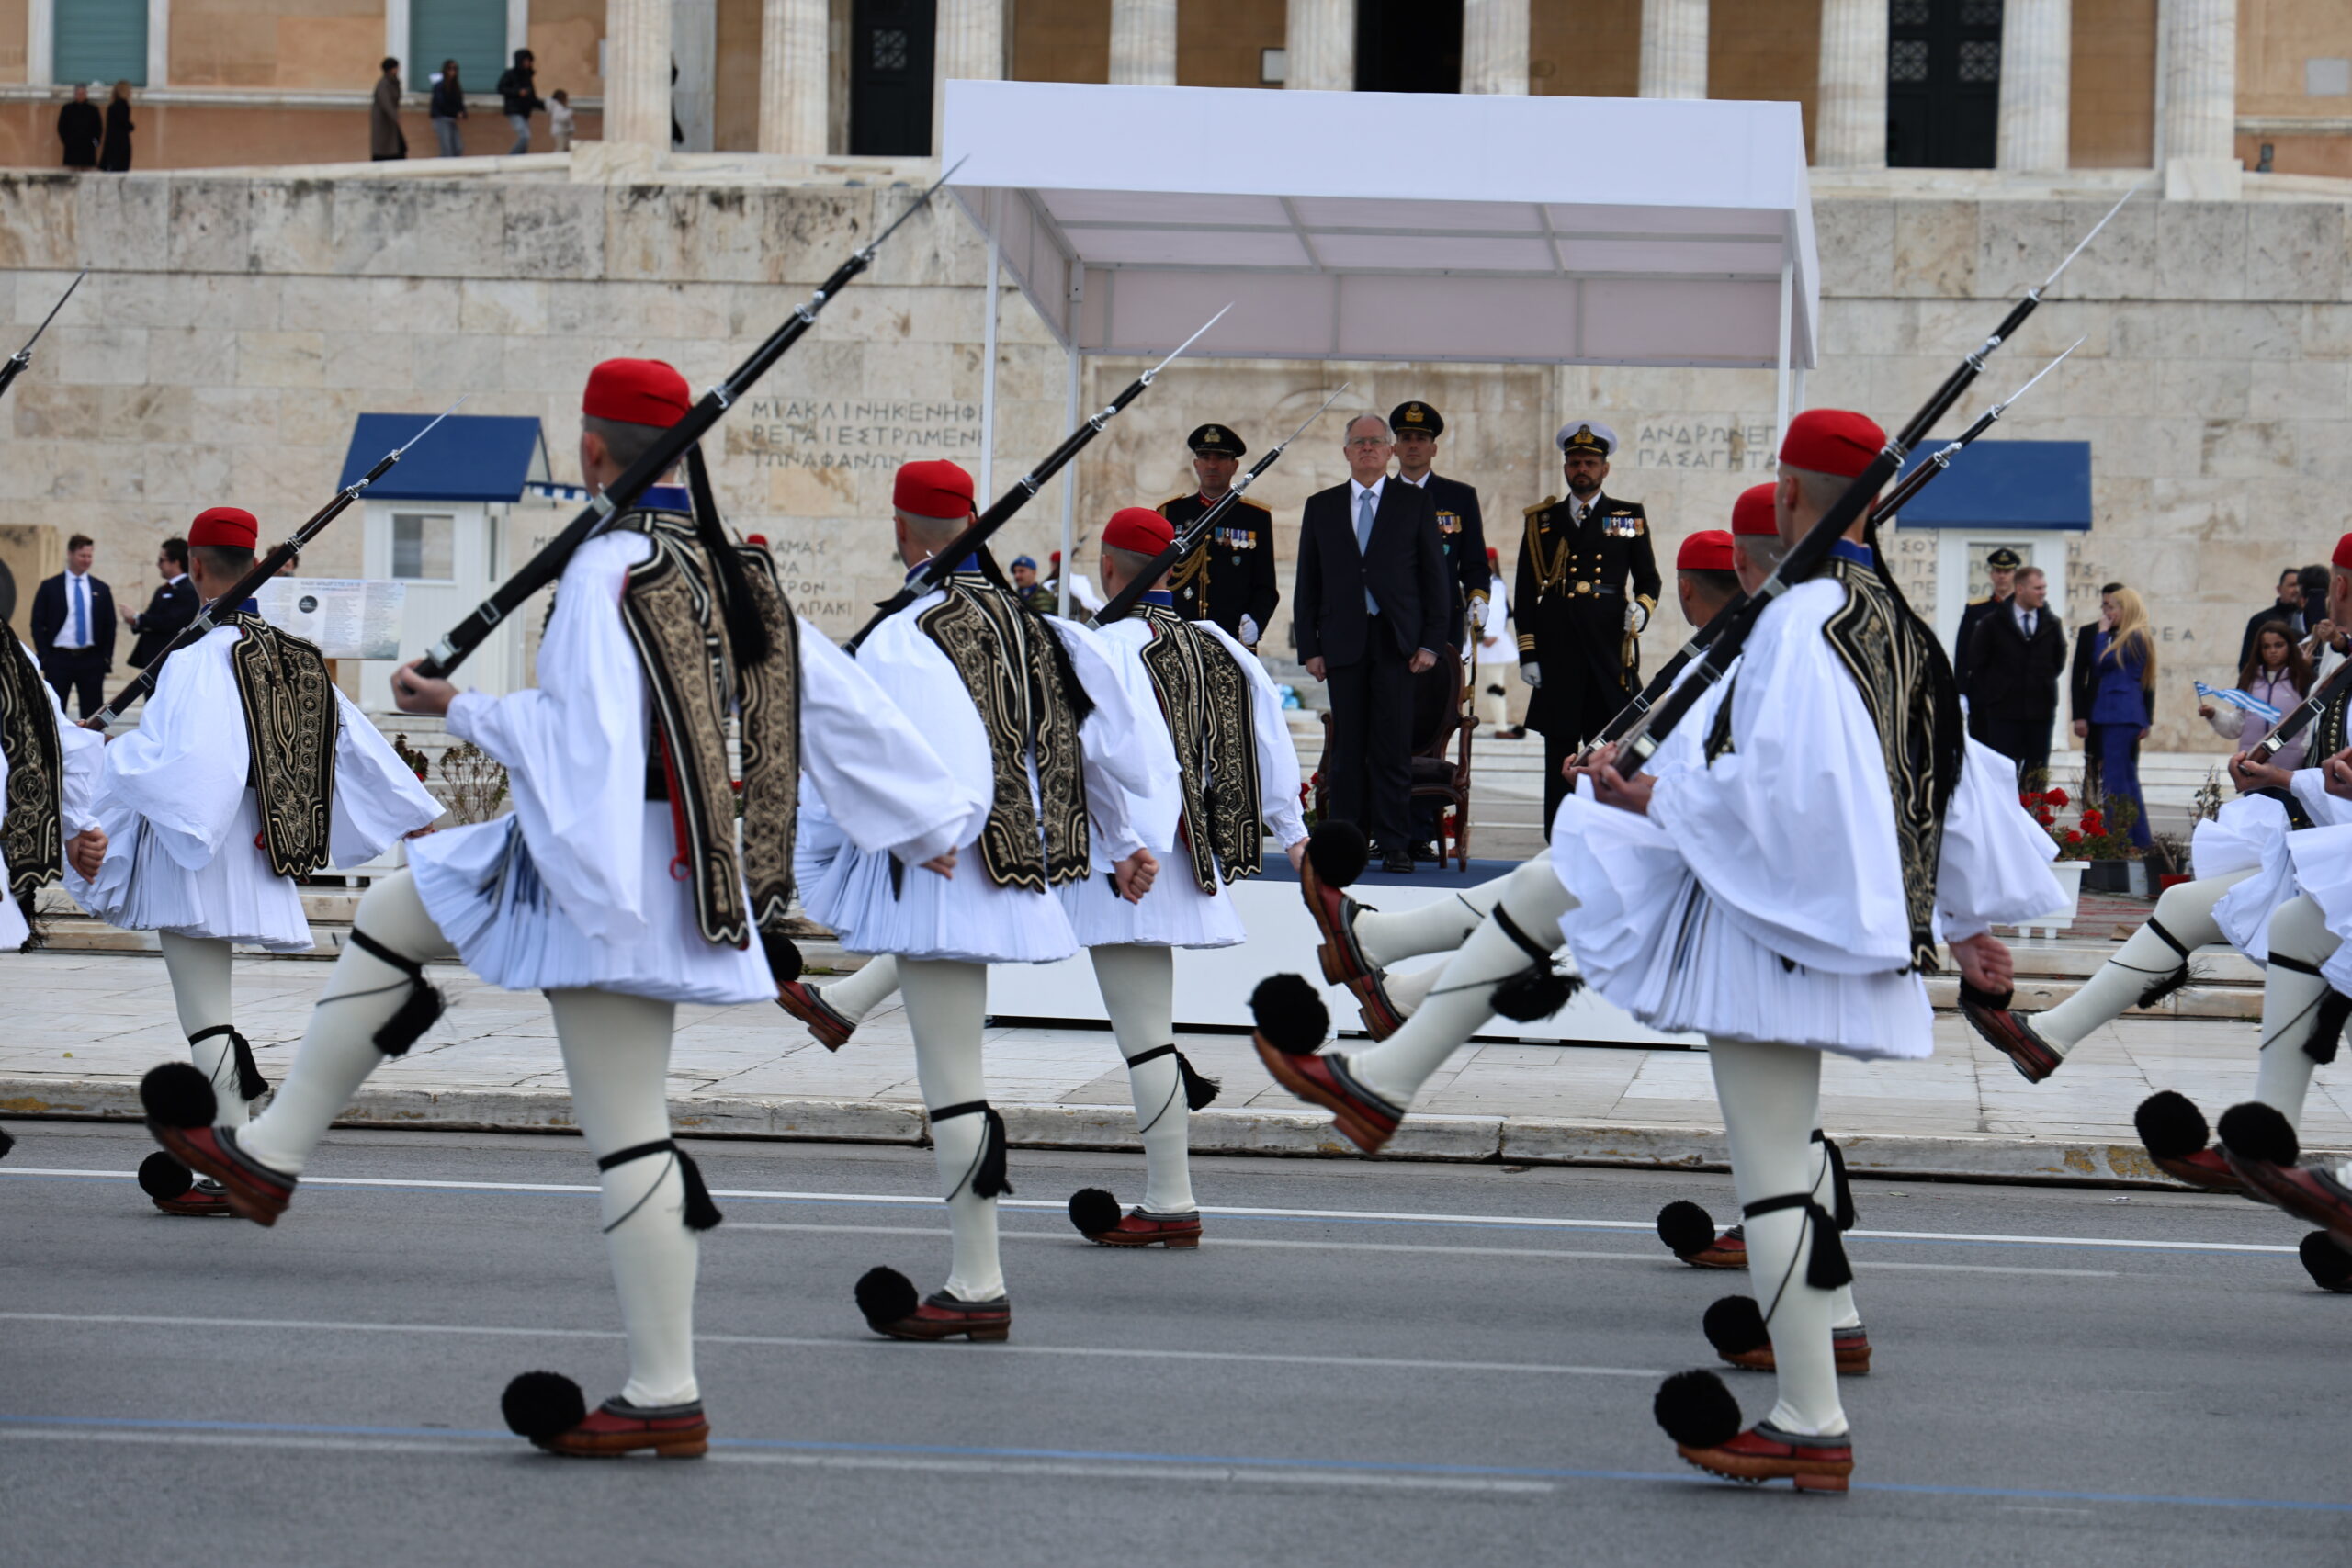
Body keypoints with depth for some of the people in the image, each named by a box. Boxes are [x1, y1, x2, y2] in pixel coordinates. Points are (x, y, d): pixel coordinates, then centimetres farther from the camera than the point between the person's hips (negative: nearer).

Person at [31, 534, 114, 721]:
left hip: (92, 660, 2)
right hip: (59, 659, -2)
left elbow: (110, 626, 11)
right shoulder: (49, 587, 3)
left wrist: (106, 658, 1)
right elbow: (37, 623, 2)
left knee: (92, 715, 1)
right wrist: (44, 656, -6)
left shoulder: (101, 590, 10)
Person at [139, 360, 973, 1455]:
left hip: (608, 870, -9)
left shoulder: (607, 570, -17)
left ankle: (666, 1398, 2)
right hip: (688, 864, 9)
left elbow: (580, 738, -24)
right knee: (389, 914, 21)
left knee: (626, 1132, -3)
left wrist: (460, 709, -11)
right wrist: (930, 823, 15)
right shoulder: (736, 568, 7)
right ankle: (268, 1158, 25)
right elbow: (839, 698, 9)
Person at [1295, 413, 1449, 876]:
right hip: (1343, 643, 2)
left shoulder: (1414, 503, 8)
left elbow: (1434, 576, 6)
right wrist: (1309, 647, 3)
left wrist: (1432, 642, -3)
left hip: (1396, 642, -2)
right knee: (1348, 749, 2)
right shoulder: (1321, 507, 12)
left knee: (1393, 749, -4)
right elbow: (1307, 584, 12)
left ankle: (1396, 845, 0)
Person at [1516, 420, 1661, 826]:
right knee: (1560, 754, 1)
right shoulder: (1542, 522, 12)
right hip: (1557, 657, 1)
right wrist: (1528, 653, 2)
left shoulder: (1630, 518, 11)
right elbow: (1525, 593, 10)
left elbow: (1648, 579, 14)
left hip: (1611, 652, -1)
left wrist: (1641, 608, -9)